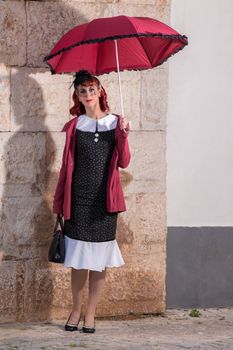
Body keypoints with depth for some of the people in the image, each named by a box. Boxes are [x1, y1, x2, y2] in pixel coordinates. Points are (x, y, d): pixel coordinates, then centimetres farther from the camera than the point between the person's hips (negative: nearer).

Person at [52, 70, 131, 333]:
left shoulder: (115, 123, 5)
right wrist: (59, 202, 3)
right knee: (79, 259, 1)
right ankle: (76, 309, 15)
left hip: (104, 200, 0)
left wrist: (123, 134, -12)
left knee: (99, 261, 2)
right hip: (78, 199, 0)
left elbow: (123, 162, 2)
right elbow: (66, 166, 6)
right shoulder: (74, 126, 5)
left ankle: (90, 313, 11)